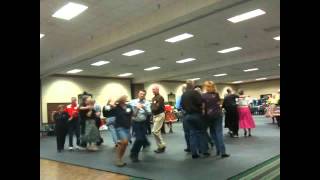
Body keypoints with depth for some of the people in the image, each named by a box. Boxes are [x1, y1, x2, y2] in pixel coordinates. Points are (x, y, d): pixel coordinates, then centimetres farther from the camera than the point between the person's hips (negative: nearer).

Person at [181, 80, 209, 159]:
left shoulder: (183, 95, 7)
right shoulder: (195, 92, -12)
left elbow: (182, 105, 11)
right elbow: (200, 102, -19)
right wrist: (200, 108, 0)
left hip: (187, 115, 5)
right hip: (196, 114, -5)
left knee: (192, 133, 8)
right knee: (201, 132, 8)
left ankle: (194, 153, 7)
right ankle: (204, 151, 11)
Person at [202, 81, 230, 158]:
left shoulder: (203, 95, -3)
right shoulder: (216, 94, 2)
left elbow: (203, 107, -6)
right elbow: (219, 103, 6)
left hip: (209, 115, 0)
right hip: (218, 114, 0)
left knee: (213, 133, 13)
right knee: (219, 132, -4)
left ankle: (218, 150, 14)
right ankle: (222, 152, -10)